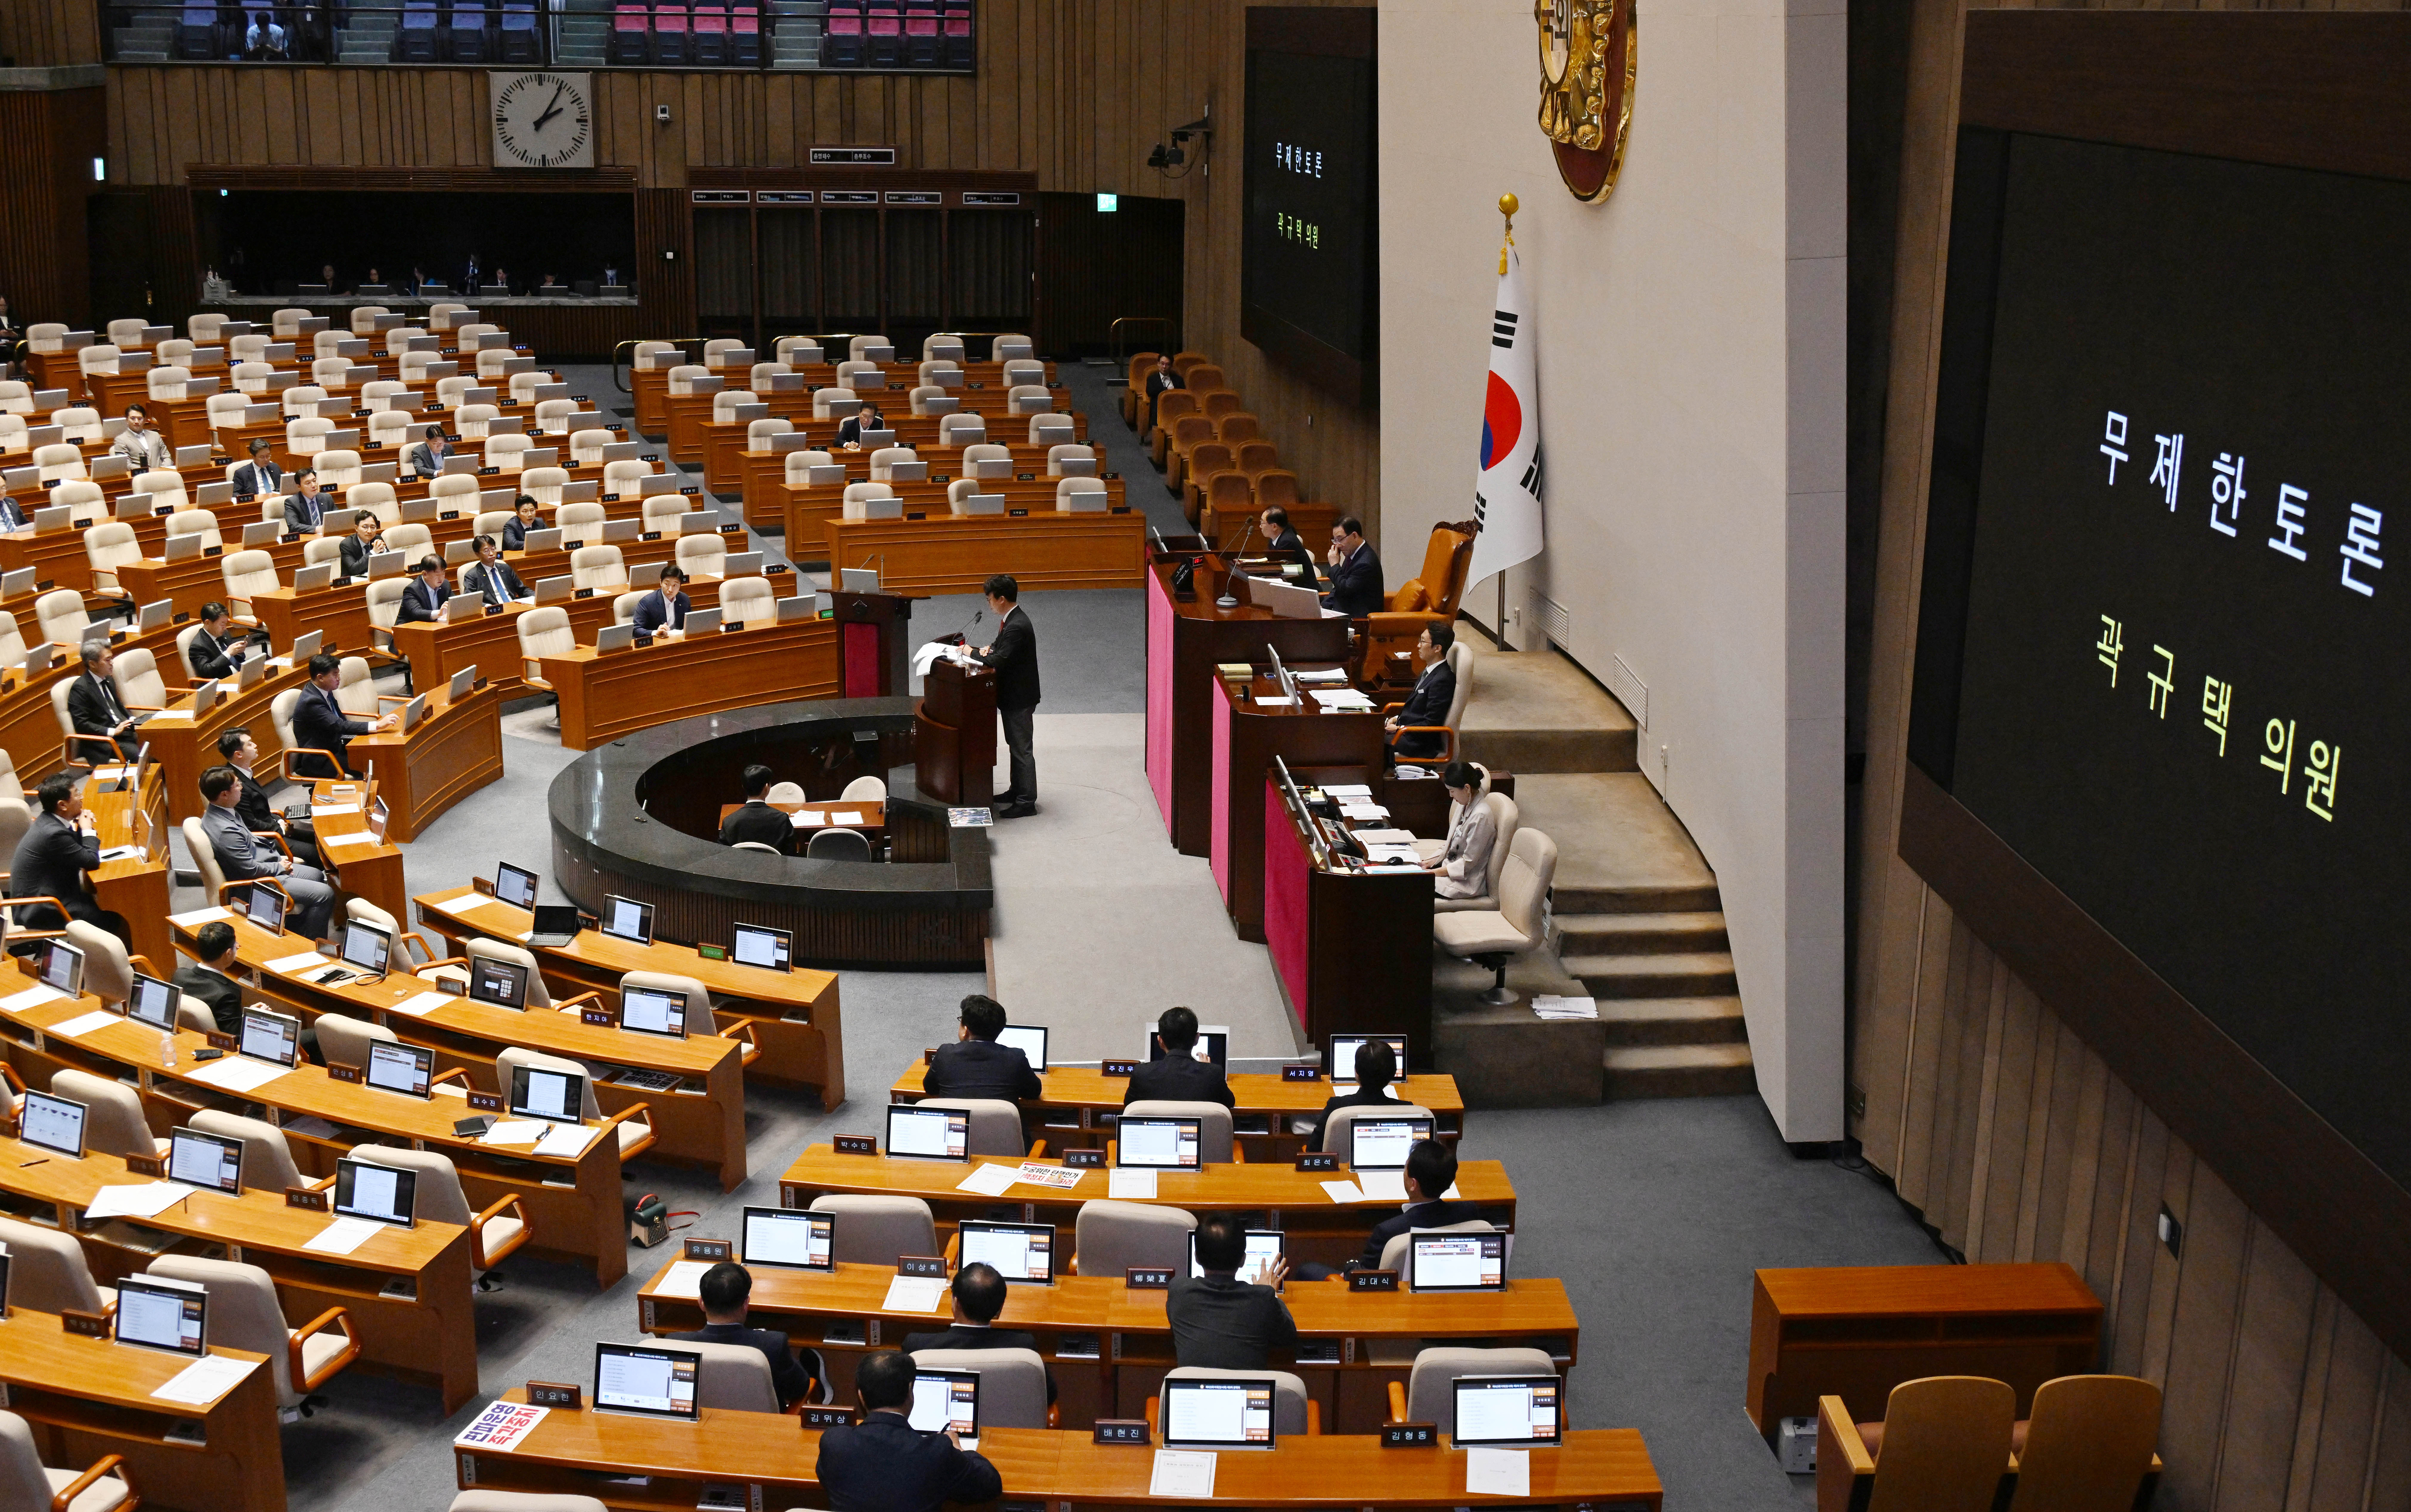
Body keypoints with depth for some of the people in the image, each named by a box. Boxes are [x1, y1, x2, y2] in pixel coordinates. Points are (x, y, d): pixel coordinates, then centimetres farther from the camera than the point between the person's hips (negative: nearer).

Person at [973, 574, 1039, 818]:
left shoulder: (1017, 626, -26)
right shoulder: (1010, 620, 5)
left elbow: (1000, 661, -29)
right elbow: (1003, 645, 22)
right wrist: (989, 649, 0)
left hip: (1019, 698, -10)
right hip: (1012, 696, 10)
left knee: (1022, 749, -1)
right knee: (1016, 745, 21)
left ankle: (1026, 802, 6)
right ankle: (1017, 791, 34)